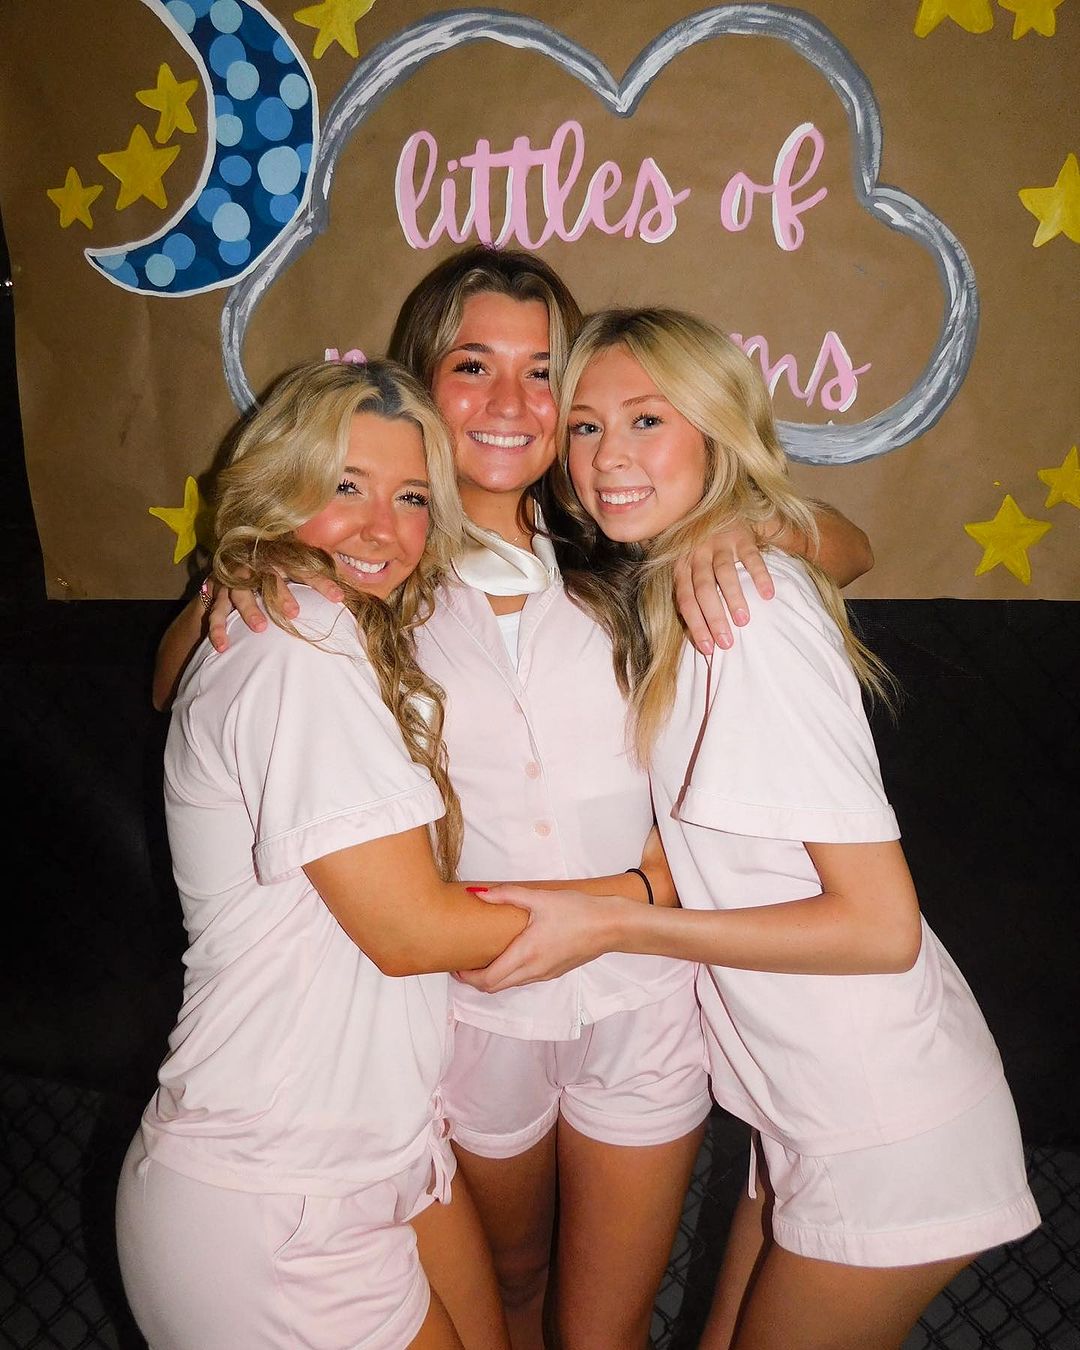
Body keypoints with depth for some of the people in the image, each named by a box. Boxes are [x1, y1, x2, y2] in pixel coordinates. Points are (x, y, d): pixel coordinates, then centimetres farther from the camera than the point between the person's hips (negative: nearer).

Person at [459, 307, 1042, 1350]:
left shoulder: (754, 611, -24)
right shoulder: (659, 595, 3)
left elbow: (882, 926, -23)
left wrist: (609, 923, -21)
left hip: (889, 1143, -8)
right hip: (814, 1111, 8)